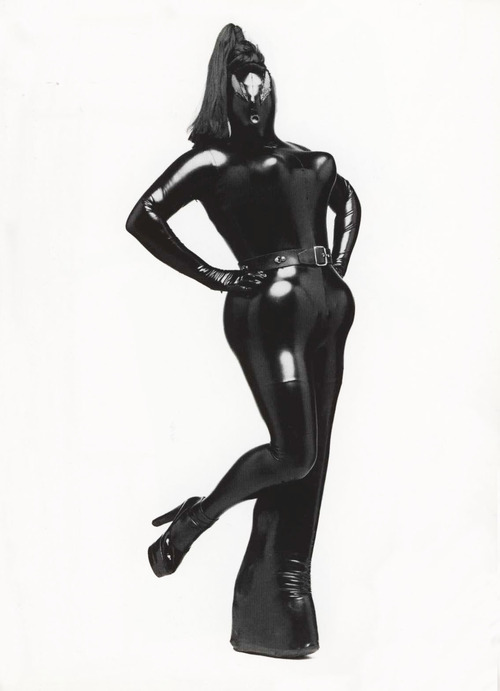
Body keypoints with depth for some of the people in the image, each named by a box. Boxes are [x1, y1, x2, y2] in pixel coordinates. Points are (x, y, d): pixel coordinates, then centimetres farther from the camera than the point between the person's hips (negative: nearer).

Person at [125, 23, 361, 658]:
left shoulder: (303, 158, 18)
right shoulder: (214, 159, 0)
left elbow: (348, 201, 34)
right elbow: (144, 217, -9)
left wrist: (339, 264, 18)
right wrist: (211, 276, -8)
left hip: (327, 307, 7)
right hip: (269, 307, -7)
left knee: (311, 458, 5)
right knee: (294, 452, -14)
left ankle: (289, 595, 15)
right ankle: (190, 521, 10)